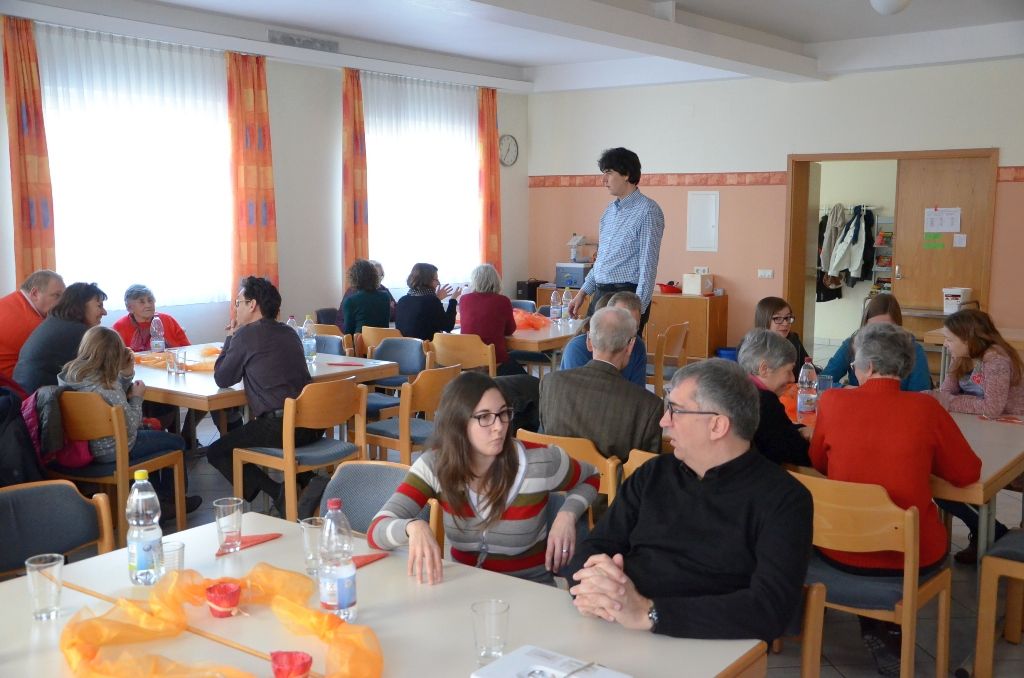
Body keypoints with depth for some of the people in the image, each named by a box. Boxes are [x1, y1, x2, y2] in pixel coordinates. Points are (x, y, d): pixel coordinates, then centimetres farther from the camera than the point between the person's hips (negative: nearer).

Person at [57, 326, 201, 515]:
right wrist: (137, 397, -5)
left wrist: (126, 374, -2)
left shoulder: (69, 374, -2)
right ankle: (165, 501, 28)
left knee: (151, 430, 30)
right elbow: (131, 425, -19)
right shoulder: (105, 385, -28)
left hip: (84, 445, 9)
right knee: (176, 442, 8)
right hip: (112, 451, -9)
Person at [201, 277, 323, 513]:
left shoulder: (246, 334, -5)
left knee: (216, 453, 12)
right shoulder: (289, 332, 16)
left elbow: (222, 379, 4)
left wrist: (230, 338, 15)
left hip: (279, 427, -7)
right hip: (312, 425, 8)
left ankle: (278, 493, -5)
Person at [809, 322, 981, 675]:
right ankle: (887, 631, 34)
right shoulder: (925, 408, -12)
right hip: (911, 554, -1)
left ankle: (875, 629, 38)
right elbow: (968, 473, 0)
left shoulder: (832, 401, -9)